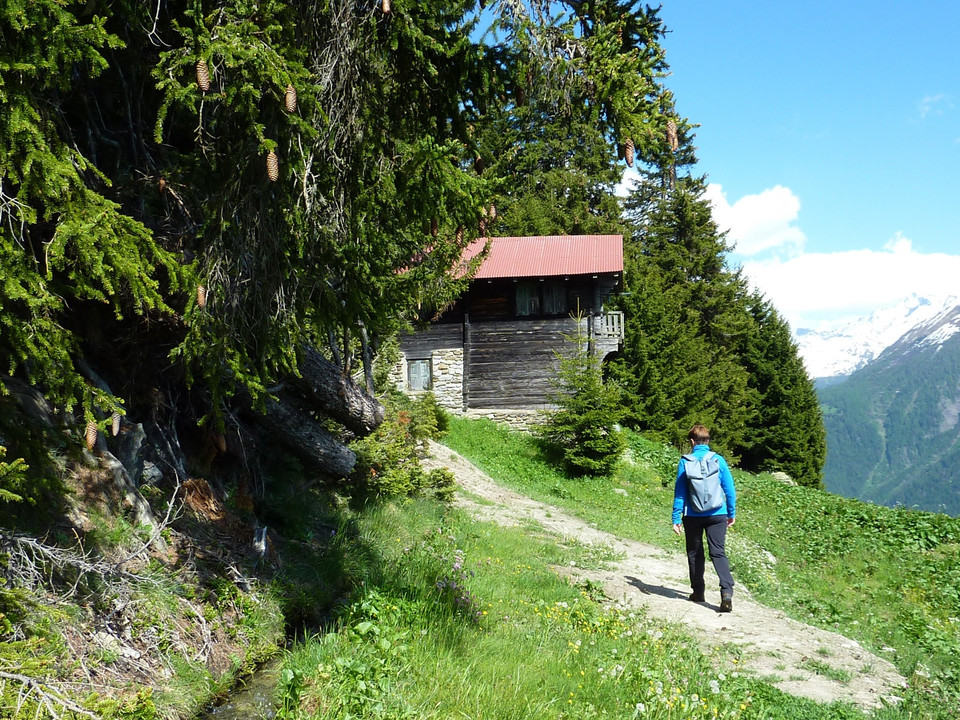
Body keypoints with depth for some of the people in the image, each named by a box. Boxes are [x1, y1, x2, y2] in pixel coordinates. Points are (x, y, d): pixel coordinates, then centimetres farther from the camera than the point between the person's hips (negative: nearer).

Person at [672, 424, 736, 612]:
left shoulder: (686, 462, -5)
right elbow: (729, 489, 3)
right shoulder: (719, 460, -1)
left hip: (693, 516, -1)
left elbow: (679, 492, -4)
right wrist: (731, 513, 15)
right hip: (717, 514, 1)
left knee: (695, 553, 15)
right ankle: (727, 591, -17)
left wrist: (676, 518, 0)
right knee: (718, 553, 1)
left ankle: (698, 592, 22)